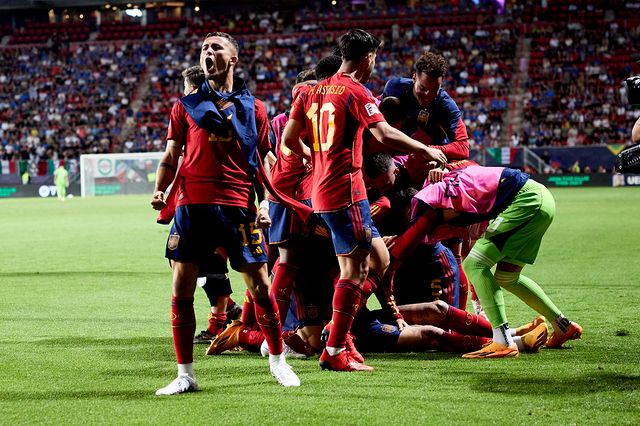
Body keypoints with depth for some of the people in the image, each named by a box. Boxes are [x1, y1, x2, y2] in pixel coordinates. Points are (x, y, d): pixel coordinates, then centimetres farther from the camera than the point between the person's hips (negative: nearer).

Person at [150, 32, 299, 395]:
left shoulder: (253, 108, 10)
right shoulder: (186, 106, 11)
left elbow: (263, 160, 12)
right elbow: (172, 156, 12)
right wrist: (159, 191, -4)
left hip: (238, 205, -1)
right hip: (192, 203, 1)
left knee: (260, 286, 1)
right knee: (182, 291, -2)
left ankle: (278, 361, 21)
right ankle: (185, 375, 8)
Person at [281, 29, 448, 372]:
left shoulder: (314, 91, 14)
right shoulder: (356, 91, -9)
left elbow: (289, 139, 15)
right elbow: (384, 135, -18)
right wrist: (426, 150, -7)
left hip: (321, 189, 9)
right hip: (345, 191, -9)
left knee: (379, 259, 14)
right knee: (354, 269, -5)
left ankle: (339, 326, 10)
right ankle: (334, 352, -5)